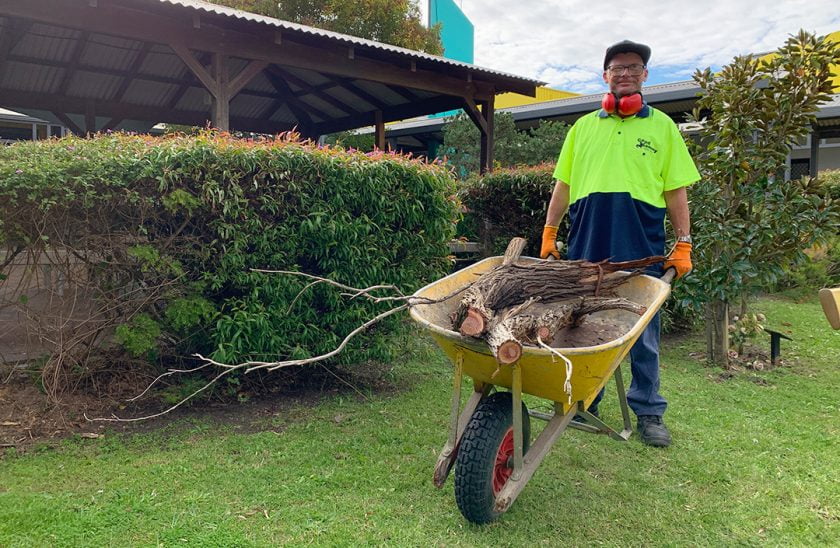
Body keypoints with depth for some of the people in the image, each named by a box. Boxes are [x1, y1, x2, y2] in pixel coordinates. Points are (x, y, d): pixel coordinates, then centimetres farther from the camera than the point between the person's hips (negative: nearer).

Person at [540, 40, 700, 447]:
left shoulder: (662, 126, 9)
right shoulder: (583, 127, 14)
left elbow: (676, 191, 6)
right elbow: (563, 185, 12)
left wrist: (683, 245, 0)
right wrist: (548, 235, 7)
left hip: (642, 247, -1)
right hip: (586, 245, 2)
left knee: (643, 333, 5)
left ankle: (648, 412, 18)